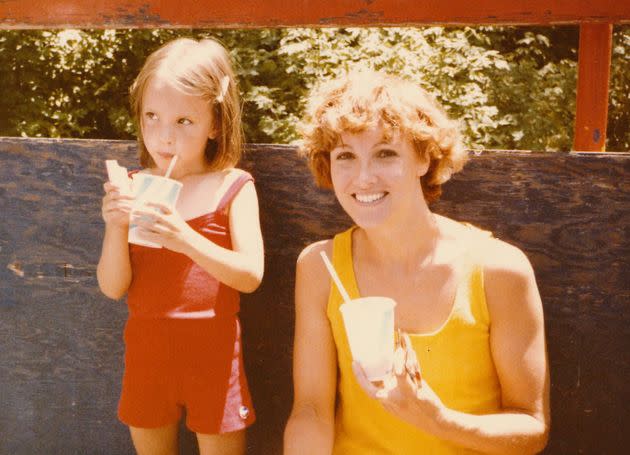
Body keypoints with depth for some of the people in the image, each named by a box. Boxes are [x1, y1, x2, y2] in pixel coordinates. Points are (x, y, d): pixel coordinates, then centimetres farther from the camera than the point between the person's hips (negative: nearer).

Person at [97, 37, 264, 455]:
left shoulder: (233, 186, -8)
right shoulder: (133, 189, -1)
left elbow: (251, 275, -15)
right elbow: (114, 287, -2)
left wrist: (186, 239, -28)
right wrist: (116, 227, -21)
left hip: (212, 351, -3)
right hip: (147, 347, 3)